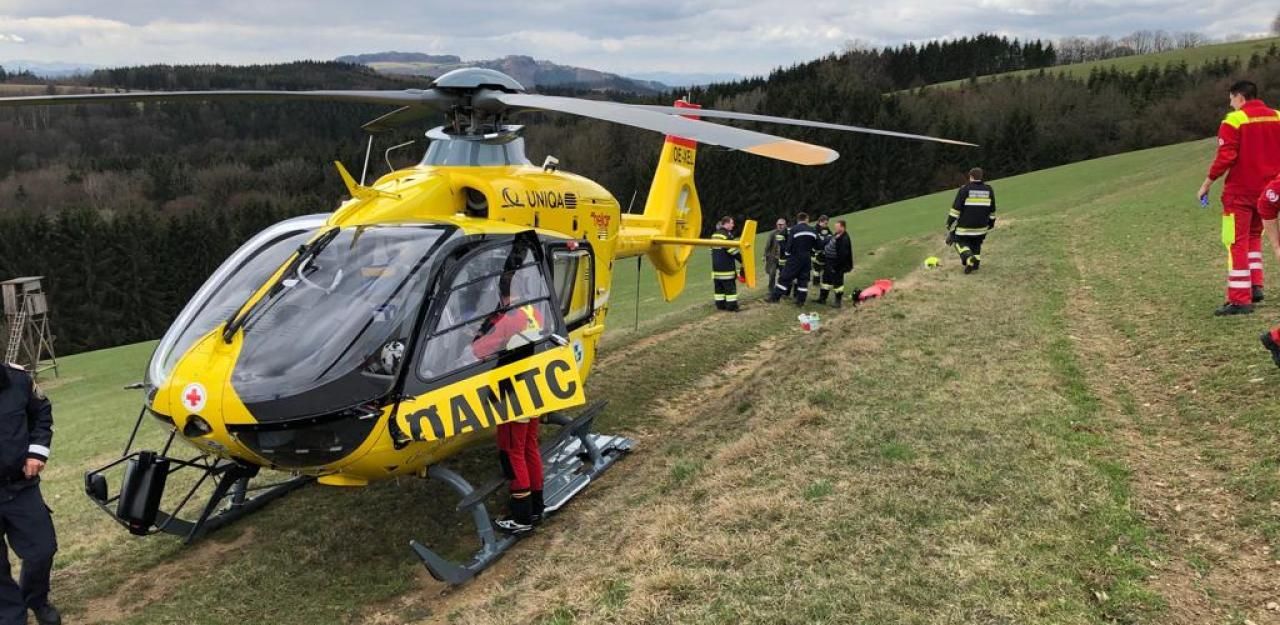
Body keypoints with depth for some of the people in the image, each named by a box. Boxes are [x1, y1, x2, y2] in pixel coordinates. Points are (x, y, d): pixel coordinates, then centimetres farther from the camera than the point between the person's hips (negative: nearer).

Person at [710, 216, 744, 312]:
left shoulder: (714, 235, 13)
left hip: (716, 266, 8)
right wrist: (742, 260, -6)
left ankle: (720, 304, 14)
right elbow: (733, 250, -15)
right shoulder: (727, 235, -14)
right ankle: (731, 306, -3)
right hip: (727, 267, -8)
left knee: (719, 286, 11)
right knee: (730, 286, -3)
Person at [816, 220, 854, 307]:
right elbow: (827, 245, 21)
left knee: (837, 282, 2)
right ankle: (822, 298, 30)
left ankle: (838, 301, 14)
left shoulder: (844, 239, -24)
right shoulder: (835, 235, 5)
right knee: (826, 279, 18)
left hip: (837, 265, -10)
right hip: (829, 263, 10)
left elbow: (842, 255, -27)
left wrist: (836, 266, -25)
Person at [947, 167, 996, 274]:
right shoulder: (989, 190, 6)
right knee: (976, 244, 22)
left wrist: (950, 224, -5)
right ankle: (975, 263, 15)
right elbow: (992, 210, 14)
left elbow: (955, 209, -10)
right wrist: (990, 224, 25)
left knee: (960, 242, 10)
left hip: (965, 225, -4)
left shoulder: (964, 189, -8)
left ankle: (969, 258, -16)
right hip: (981, 227, 4)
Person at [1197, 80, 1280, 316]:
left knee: (1237, 243, -2)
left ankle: (1240, 299, -4)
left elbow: (1225, 157, -17)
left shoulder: (1234, 120, -11)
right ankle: (1255, 286, 17)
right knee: (1253, 236, 23)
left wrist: (1206, 185, -8)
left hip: (1240, 191, -6)